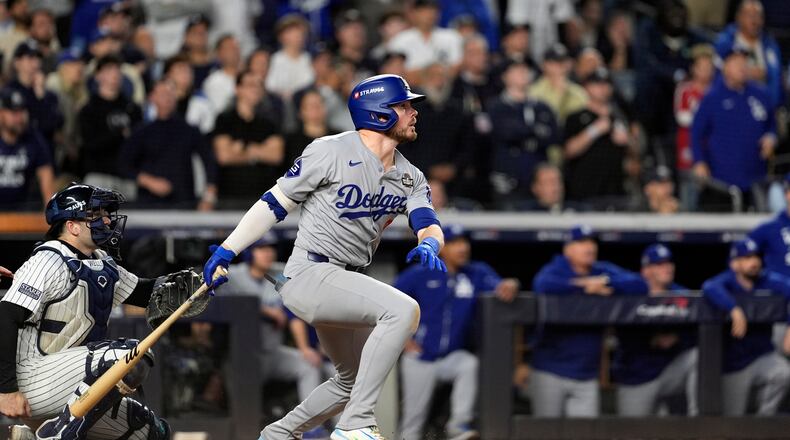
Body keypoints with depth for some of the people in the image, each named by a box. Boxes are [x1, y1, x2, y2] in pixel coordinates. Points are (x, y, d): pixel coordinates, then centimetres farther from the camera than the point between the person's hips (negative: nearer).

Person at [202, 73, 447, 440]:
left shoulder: (409, 178, 9)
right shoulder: (332, 152, -10)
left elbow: (427, 223, -4)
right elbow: (275, 203, -5)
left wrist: (429, 245, -29)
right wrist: (227, 250, -8)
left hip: (345, 284, 9)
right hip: (309, 275, -9)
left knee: (355, 380, 19)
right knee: (403, 310, -28)